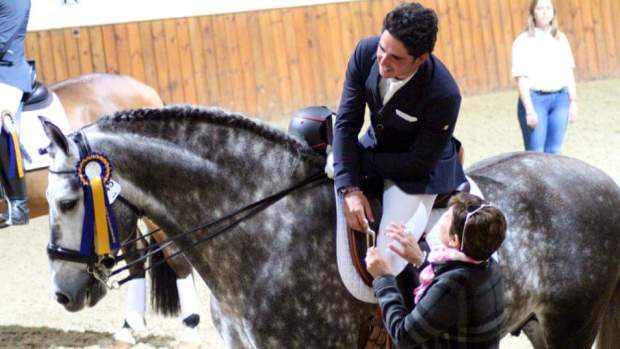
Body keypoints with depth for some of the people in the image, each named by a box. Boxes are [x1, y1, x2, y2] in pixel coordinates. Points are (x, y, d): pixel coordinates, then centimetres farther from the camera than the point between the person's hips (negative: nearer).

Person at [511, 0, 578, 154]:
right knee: (535, 154, -6)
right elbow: (521, 78, -9)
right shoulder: (523, 41, -5)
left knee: (553, 152, 6)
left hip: (560, 99, 4)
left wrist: (573, 101, 8)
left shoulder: (561, 39, 10)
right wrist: (529, 110, -15)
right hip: (535, 98, -4)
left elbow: (569, 72, 14)